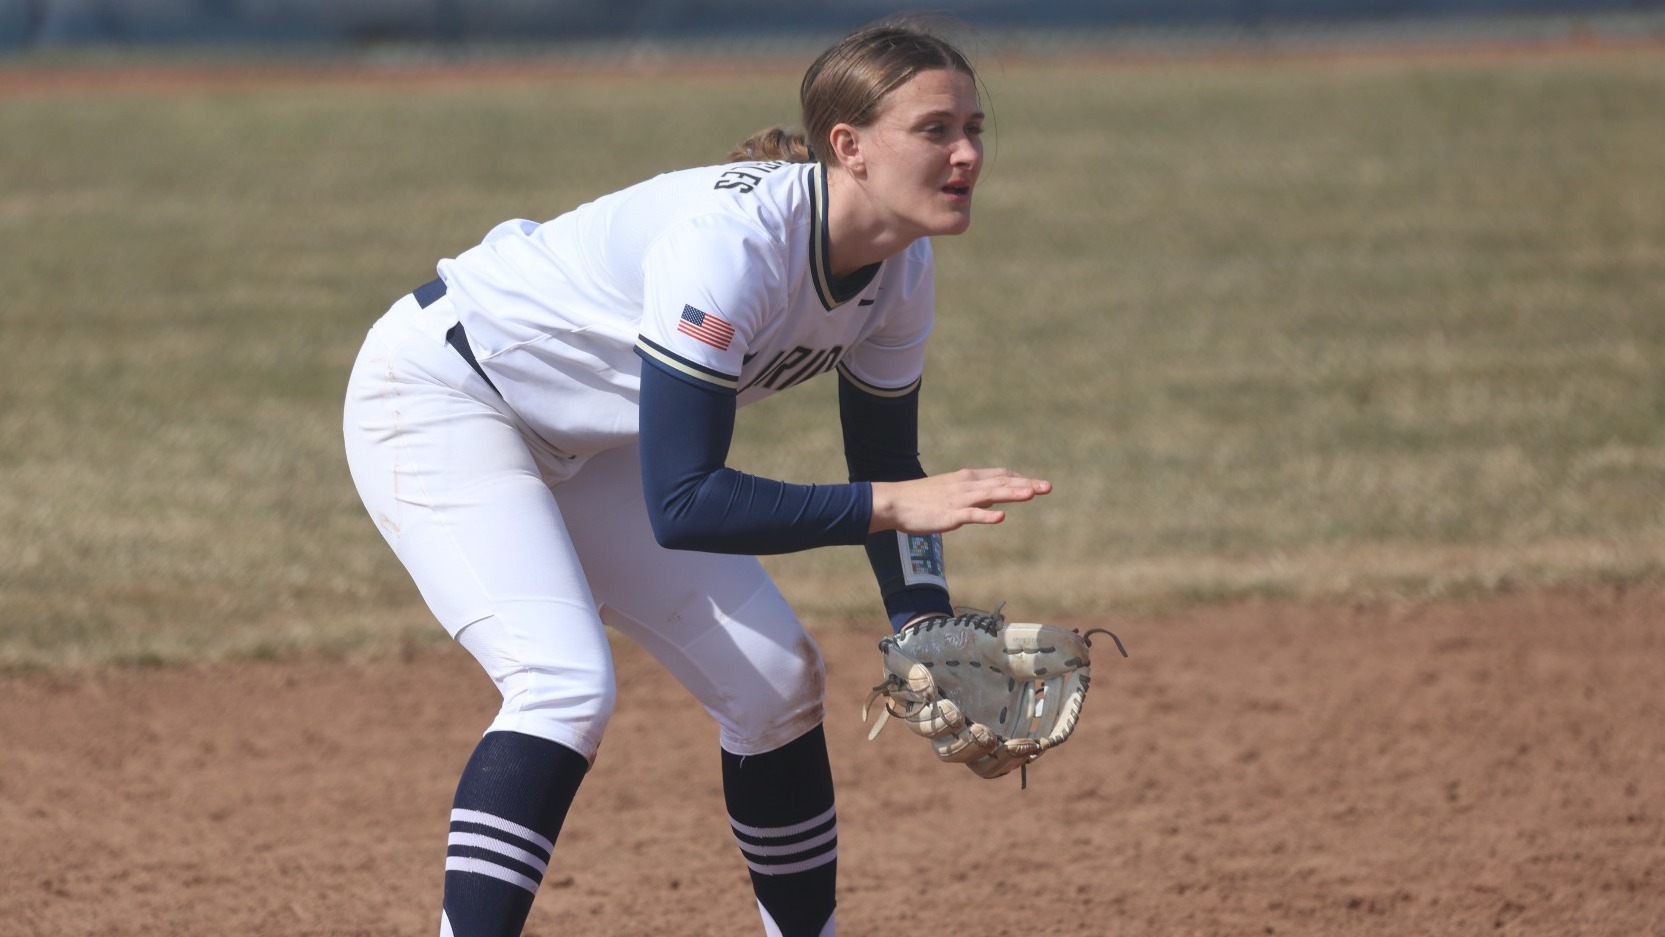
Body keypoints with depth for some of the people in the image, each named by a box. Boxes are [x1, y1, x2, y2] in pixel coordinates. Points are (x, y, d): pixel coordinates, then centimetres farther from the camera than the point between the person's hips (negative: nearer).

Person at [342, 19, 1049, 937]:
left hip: (585, 441, 9)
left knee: (775, 679, 8)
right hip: (439, 392, -9)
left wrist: (925, 626, -13)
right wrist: (891, 505, -41)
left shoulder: (900, 271, -10)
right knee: (566, 684, -28)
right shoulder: (731, 237, -36)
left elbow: (886, 464, 3)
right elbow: (682, 508, -39)